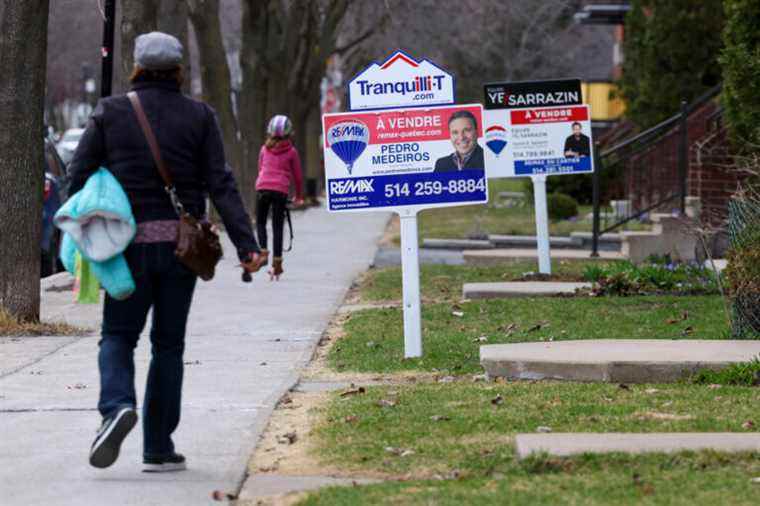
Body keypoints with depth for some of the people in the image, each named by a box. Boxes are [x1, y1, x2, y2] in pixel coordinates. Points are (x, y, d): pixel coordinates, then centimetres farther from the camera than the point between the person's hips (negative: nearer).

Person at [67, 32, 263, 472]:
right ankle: (159, 449, 9)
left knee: (118, 334, 10)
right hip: (181, 244, 1)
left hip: (129, 242, -1)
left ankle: (117, 406, -20)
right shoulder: (199, 116, 1)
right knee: (169, 343, 9)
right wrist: (247, 244, -10)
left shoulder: (110, 112, 1)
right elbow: (221, 184, -7)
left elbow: (80, 177, -1)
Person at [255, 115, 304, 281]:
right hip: (281, 190, -1)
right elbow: (297, 175, 9)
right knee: (277, 227, 5)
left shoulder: (265, 149, 10)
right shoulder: (291, 151, 4)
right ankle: (277, 264, 5)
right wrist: (299, 196, 22)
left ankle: (263, 252, -5)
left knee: (260, 223, 16)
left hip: (263, 188, 1)